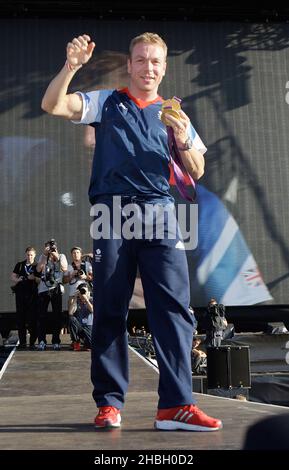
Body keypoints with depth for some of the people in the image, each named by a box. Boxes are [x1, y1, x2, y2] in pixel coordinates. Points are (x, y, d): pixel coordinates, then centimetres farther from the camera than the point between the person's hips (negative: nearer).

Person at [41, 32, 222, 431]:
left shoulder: (172, 114, 22)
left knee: (174, 307, -8)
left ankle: (176, 405, -5)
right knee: (110, 309, 0)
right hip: (113, 211, -1)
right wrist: (72, 66, -11)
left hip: (159, 214, 2)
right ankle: (109, 404, 7)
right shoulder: (106, 102, 16)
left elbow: (196, 173, 16)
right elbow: (52, 105, 3)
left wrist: (184, 141, -2)